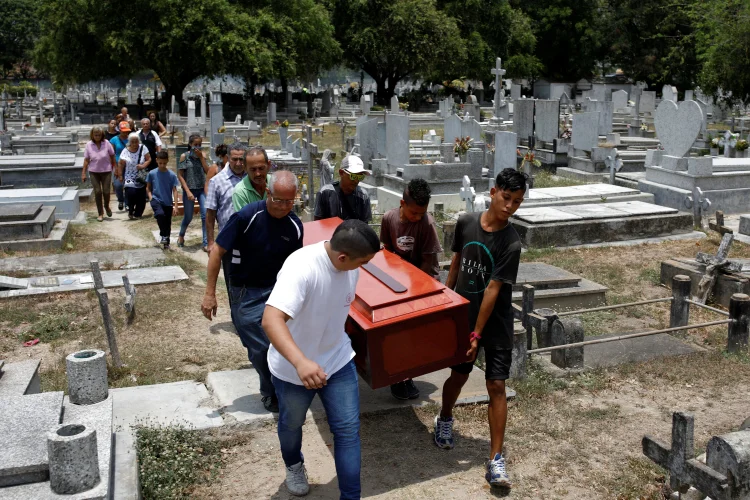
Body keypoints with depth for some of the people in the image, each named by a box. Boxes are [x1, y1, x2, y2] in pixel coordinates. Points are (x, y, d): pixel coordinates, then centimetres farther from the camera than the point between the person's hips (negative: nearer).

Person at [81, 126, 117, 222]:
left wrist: (115, 167, 3)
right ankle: (100, 214, 10)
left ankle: (106, 206, 31)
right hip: (94, 172, 0)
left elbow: (112, 156, 3)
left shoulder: (106, 143, -5)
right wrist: (83, 173, -1)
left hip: (106, 171, 0)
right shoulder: (89, 145, -3)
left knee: (106, 191, -1)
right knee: (97, 192, 0)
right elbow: (86, 160, 0)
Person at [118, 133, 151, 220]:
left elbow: (149, 159, 0)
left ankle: (137, 214, 21)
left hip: (141, 178, 1)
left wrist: (143, 166, -17)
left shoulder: (143, 148, -3)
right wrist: (120, 176, -5)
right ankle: (130, 211, 6)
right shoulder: (125, 151, -3)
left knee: (141, 198, 0)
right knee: (131, 193, -20)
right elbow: (121, 164, -1)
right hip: (129, 178, -1)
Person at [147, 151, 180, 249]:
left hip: (168, 203, 1)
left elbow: (174, 190, -4)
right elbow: (148, 188, 9)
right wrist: (150, 197, -9)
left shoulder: (172, 175, -5)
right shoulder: (152, 173, -3)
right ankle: (163, 236, -14)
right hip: (156, 200, -1)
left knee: (168, 223, 7)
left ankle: (166, 242, 24)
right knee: (160, 214, -29)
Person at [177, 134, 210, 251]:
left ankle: (206, 243, -1)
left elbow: (207, 171, -8)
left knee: (205, 215, -8)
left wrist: (201, 157, -13)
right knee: (188, 217, 8)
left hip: (202, 189, 2)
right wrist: (188, 191, -13)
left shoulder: (202, 155, 3)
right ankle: (181, 235, 37)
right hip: (189, 189, -2)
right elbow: (180, 175, -6)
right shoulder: (184, 156, -4)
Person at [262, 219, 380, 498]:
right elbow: (271, 320, -46)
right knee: (292, 424, 22)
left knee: (348, 431, 2)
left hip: (338, 361, 4)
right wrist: (300, 362, -60)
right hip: (292, 368, -4)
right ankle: (294, 465, 54)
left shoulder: (350, 264, -13)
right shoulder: (301, 267, -35)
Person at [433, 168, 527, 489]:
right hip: (462, 316, 3)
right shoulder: (466, 223, -6)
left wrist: (477, 334, -18)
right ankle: (444, 420, 45)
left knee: (496, 386, -3)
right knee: (459, 375, 15)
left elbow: (493, 290, -19)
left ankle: (496, 460, 4)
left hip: (496, 325, -3)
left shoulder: (511, 244, -18)